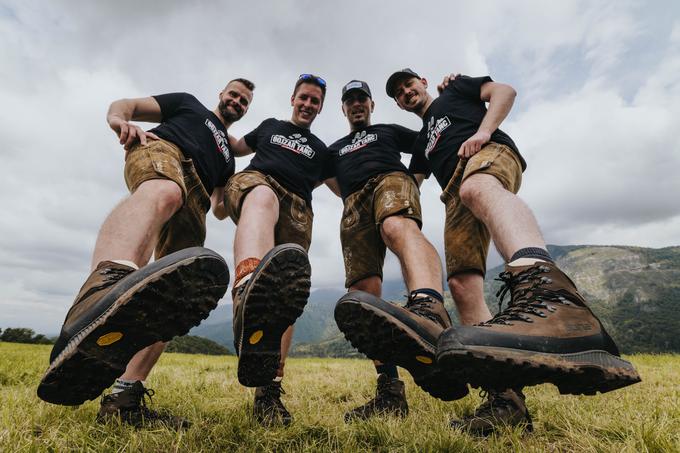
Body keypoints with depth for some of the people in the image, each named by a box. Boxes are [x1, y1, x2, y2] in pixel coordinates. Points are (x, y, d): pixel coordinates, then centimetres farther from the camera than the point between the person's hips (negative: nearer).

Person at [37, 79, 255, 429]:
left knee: (174, 297, -11)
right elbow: (128, 105, 22)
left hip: (192, 205, 6)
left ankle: (125, 395, -10)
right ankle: (105, 286, -74)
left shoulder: (227, 157, 38)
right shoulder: (188, 103, 32)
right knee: (163, 193, -43)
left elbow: (220, 210, 32)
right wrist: (119, 118, -2)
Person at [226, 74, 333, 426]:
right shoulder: (270, 126, 34)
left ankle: (268, 389, -18)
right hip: (253, 181, -2)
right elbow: (237, 148, 43)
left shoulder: (321, 150, 34)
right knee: (263, 198, -43)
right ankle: (250, 290, -76)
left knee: (287, 292, -19)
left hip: (296, 206, 3)